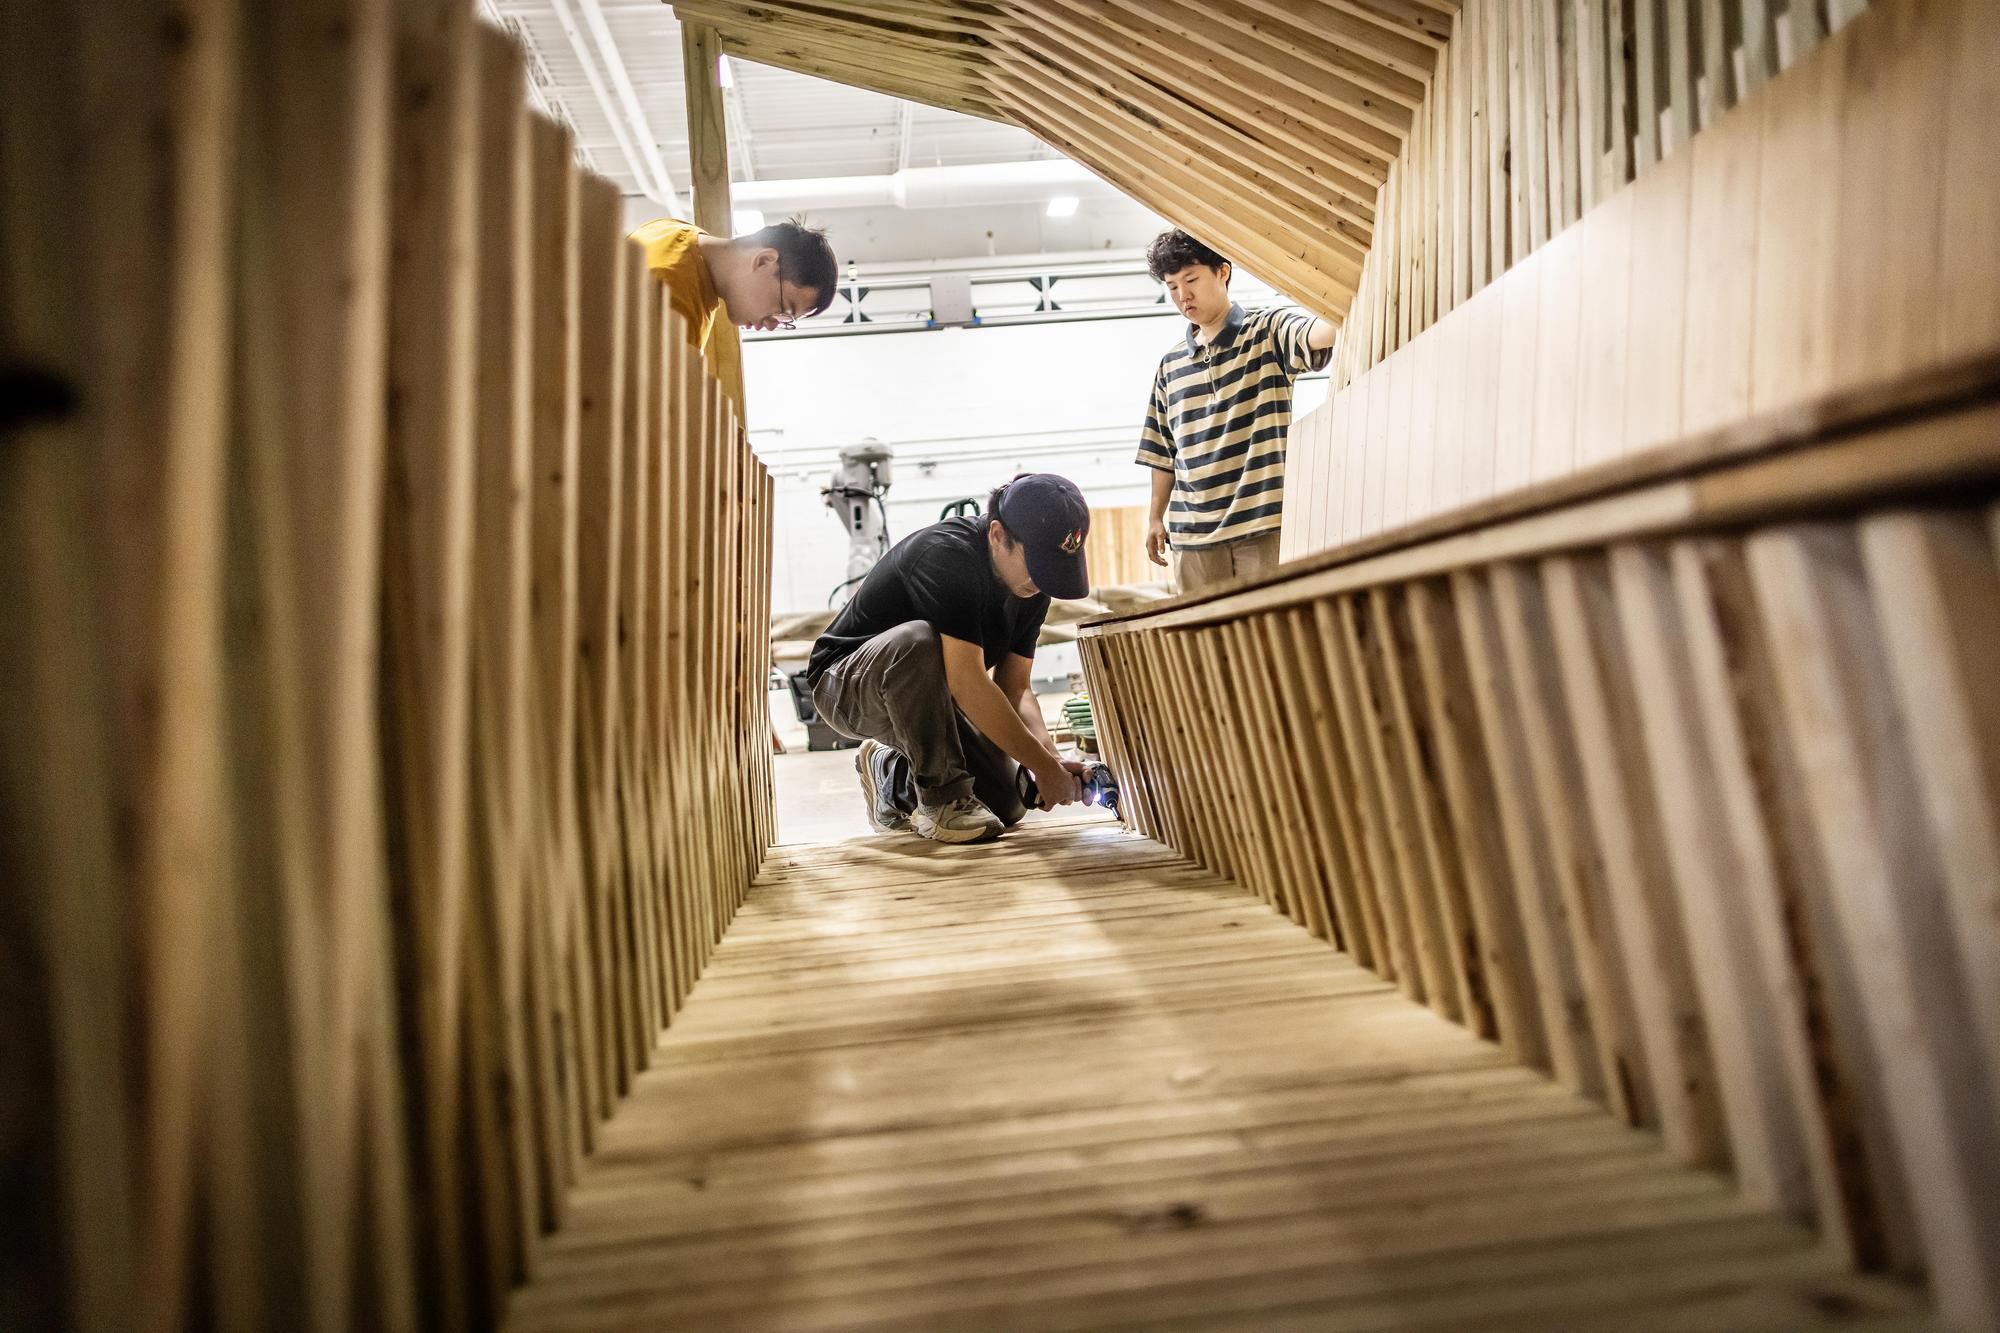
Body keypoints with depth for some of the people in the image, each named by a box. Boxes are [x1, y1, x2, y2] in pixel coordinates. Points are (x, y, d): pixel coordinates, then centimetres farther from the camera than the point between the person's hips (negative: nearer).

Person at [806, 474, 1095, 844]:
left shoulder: (1031, 588, -4)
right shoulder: (947, 554, -30)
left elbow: (1014, 689, -4)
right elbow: (967, 681, -37)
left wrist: (1052, 757, -22)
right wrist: (1043, 767, -33)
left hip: (927, 695, 8)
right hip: (845, 683, -7)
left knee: (1005, 807, -5)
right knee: (916, 641, -40)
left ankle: (889, 772, 20)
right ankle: (940, 799, -23)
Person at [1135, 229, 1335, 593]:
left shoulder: (1267, 332, 1)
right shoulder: (1170, 364, 15)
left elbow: (1316, 334, -23)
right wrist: (1155, 517, 18)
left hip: (1265, 523, -4)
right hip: (1192, 533, 4)